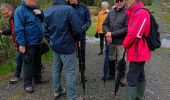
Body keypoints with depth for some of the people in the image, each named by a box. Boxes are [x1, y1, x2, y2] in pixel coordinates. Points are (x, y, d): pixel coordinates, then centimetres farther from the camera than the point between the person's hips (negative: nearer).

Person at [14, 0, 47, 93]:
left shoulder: (35, 8, 10)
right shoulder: (20, 10, -15)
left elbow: (44, 19, 18)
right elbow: (18, 29, -18)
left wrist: (40, 13, -4)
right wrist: (22, 44, -21)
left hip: (37, 41, 8)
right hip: (28, 43, -8)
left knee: (37, 62, 18)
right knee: (28, 64, 0)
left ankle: (37, 78, 34)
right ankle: (27, 84, 13)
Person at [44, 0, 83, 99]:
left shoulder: (47, 12, 5)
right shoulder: (68, 9, -16)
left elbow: (46, 31, 9)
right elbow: (77, 28, -18)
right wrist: (76, 39, 1)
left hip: (55, 46, 7)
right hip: (67, 46, -7)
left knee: (56, 69, 19)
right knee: (71, 71, 2)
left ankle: (57, 91, 33)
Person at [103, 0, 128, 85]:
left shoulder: (127, 13, -12)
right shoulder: (111, 12, 5)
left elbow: (126, 29, -17)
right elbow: (105, 24, 9)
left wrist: (112, 34, -16)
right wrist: (107, 33, -10)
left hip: (121, 42, -5)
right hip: (111, 41, 5)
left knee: (121, 60, 3)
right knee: (111, 59, 17)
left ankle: (122, 77, 22)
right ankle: (111, 74, 37)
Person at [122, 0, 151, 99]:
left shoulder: (141, 13, -20)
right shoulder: (136, 12, 13)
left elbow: (134, 33, -23)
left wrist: (125, 44, -6)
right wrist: (127, 44, 6)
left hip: (138, 52, -10)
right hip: (139, 51, 10)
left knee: (132, 78, -7)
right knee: (140, 75, 19)